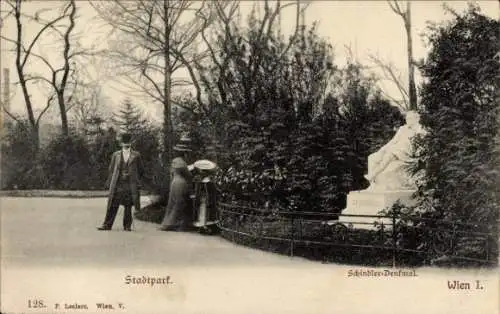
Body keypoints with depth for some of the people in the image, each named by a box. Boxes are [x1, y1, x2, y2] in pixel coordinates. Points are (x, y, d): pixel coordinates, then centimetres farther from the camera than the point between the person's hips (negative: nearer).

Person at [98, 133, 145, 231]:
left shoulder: (136, 155, 6)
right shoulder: (116, 155, 11)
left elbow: (141, 170, 13)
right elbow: (111, 170, 11)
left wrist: (135, 180, 10)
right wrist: (109, 183, 6)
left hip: (130, 185, -1)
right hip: (117, 185, 1)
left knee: (128, 206, 2)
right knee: (112, 206, -1)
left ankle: (127, 226, 11)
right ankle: (107, 225, 4)